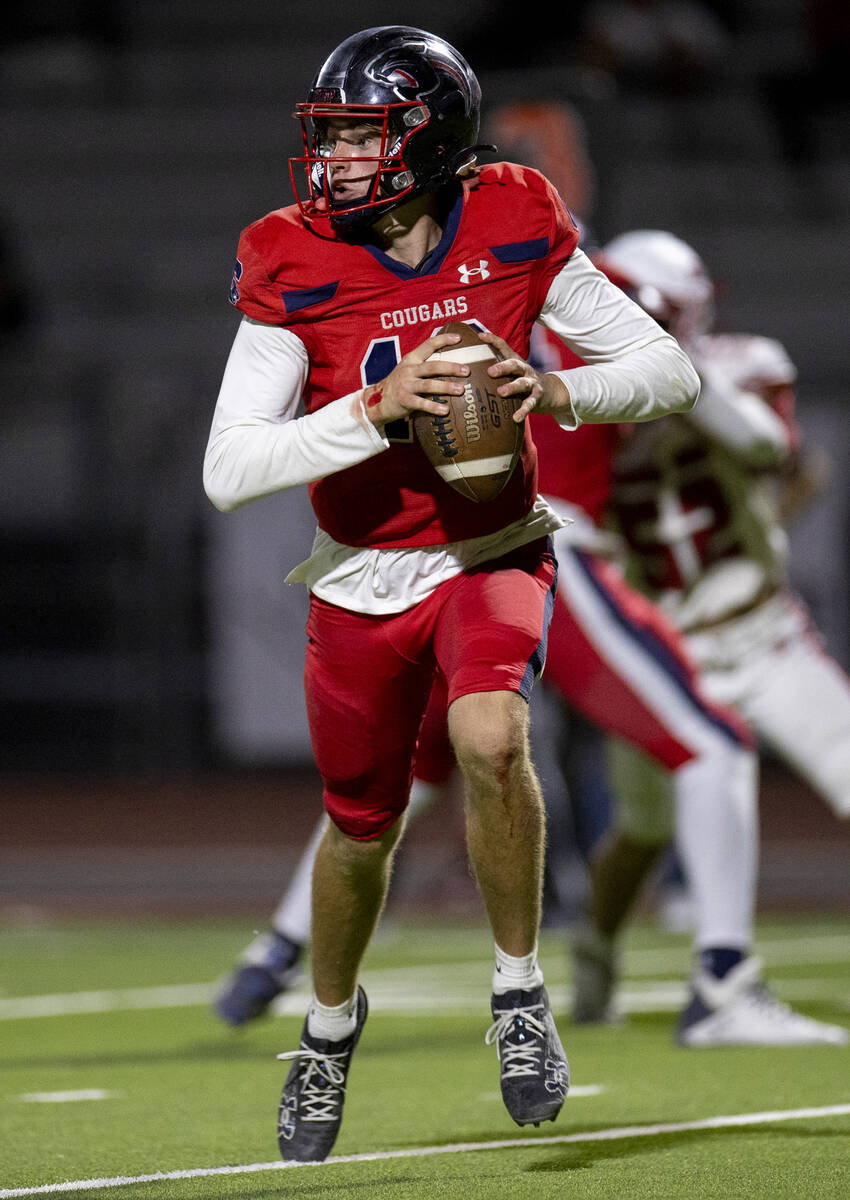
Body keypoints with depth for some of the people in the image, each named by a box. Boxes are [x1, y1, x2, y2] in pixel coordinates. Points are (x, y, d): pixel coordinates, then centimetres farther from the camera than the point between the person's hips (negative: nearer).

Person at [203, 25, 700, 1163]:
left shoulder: (515, 225, -12)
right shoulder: (294, 266, -14)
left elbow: (671, 372, -7)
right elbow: (227, 470, -21)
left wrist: (555, 392, -27)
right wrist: (376, 409, -33)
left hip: (492, 556, -1)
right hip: (362, 582, 1)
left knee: (490, 737, -30)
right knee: (362, 826, 13)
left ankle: (520, 989, -9)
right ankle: (331, 1023, 44)